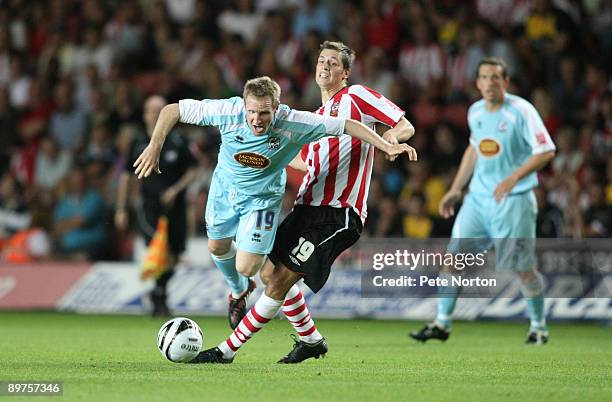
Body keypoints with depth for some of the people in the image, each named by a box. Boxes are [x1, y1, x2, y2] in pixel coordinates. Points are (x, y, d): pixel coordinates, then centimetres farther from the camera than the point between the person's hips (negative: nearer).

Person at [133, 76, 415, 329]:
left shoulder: (294, 124, -33)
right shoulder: (229, 111, -32)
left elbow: (347, 125, -24)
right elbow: (173, 110, -23)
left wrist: (387, 146, -26)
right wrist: (155, 145, -31)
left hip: (262, 197, -2)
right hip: (225, 187, 2)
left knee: (246, 268, -12)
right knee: (217, 247, 21)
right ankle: (238, 291, 53)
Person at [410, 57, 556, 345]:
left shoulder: (521, 111, -12)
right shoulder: (475, 112, 8)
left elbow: (546, 151, -15)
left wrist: (513, 178, -25)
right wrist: (456, 189, 23)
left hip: (514, 200, -6)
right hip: (478, 197, 6)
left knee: (522, 268, -4)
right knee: (454, 255, -2)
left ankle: (538, 327, 15)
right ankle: (441, 324, 6)